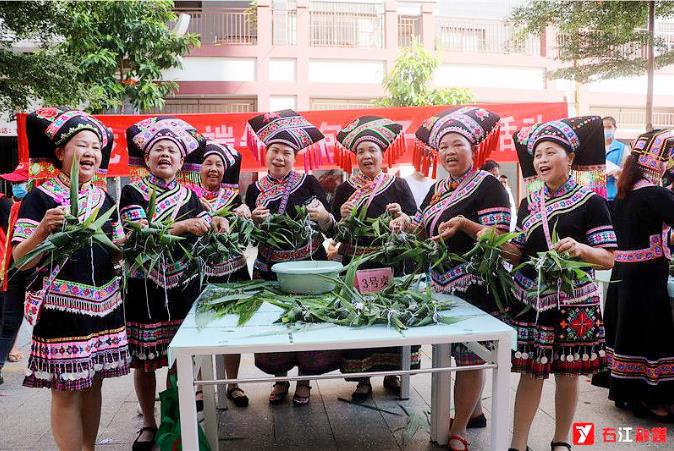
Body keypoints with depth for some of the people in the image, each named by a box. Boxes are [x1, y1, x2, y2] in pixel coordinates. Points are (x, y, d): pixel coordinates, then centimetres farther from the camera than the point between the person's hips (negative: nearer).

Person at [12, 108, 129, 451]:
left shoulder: (105, 199, 11)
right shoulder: (39, 198, -6)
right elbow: (20, 261, -9)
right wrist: (43, 229, -26)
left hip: (103, 304, 5)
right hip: (61, 306, -5)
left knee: (93, 384, 14)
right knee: (66, 391, 2)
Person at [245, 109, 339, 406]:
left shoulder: (308, 183, -2)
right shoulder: (255, 190, 4)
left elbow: (330, 228, -2)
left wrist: (324, 217, -23)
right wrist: (253, 221, -13)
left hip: (309, 267, -1)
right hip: (270, 269, 2)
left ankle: (304, 381, 23)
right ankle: (280, 379, 27)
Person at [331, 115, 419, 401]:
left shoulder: (398, 186, 4)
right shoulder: (345, 189, 5)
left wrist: (401, 217, -16)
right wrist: (343, 217, -13)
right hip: (356, 266, 0)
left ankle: (391, 374, 23)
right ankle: (363, 378, 17)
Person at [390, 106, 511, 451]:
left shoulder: (488, 185, -10)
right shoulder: (438, 189, 13)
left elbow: (499, 236, -17)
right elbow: (422, 230, 15)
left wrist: (464, 223, -32)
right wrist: (405, 222, -7)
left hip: (473, 286, -8)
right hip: (442, 284, 8)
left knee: (468, 355, 0)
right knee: (458, 352, 17)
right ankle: (474, 411, 36)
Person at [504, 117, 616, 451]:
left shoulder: (590, 202, -4)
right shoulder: (529, 202, 9)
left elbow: (608, 259, -6)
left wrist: (580, 248, -25)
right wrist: (504, 248, -8)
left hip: (574, 301, -2)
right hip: (529, 298, 3)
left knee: (567, 374, 10)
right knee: (530, 371, 6)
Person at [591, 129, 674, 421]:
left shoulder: (624, 192, 7)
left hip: (623, 273, 8)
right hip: (647, 277, -8)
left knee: (627, 329, 16)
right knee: (650, 333, 2)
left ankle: (625, 390, 29)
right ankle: (648, 400, 13)